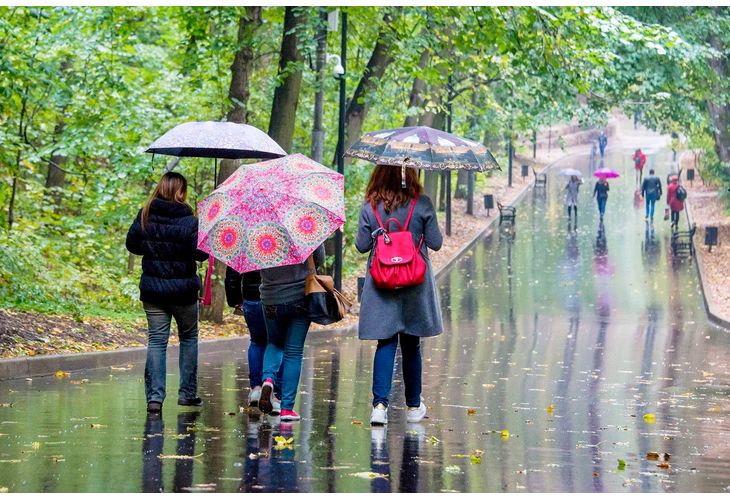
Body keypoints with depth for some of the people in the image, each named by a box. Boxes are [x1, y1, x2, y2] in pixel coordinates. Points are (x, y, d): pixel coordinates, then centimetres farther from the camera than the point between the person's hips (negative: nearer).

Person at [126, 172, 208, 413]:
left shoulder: (145, 216, -1)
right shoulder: (188, 221, -13)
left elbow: (132, 244, 7)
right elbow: (201, 253, -17)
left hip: (152, 290, 3)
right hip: (183, 290, -2)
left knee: (156, 340, 5)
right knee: (188, 337, 16)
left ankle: (154, 396, -7)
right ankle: (187, 393, 18)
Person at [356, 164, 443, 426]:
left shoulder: (370, 206, -6)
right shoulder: (422, 204, -9)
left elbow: (362, 245, -1)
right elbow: (435, 243, -4)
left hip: (381, 284, 0)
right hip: (415, 286, 0)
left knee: (386, 343, 2)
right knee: (411, 345, 13)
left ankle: (380, 404, -14)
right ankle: (414, 406, 23)